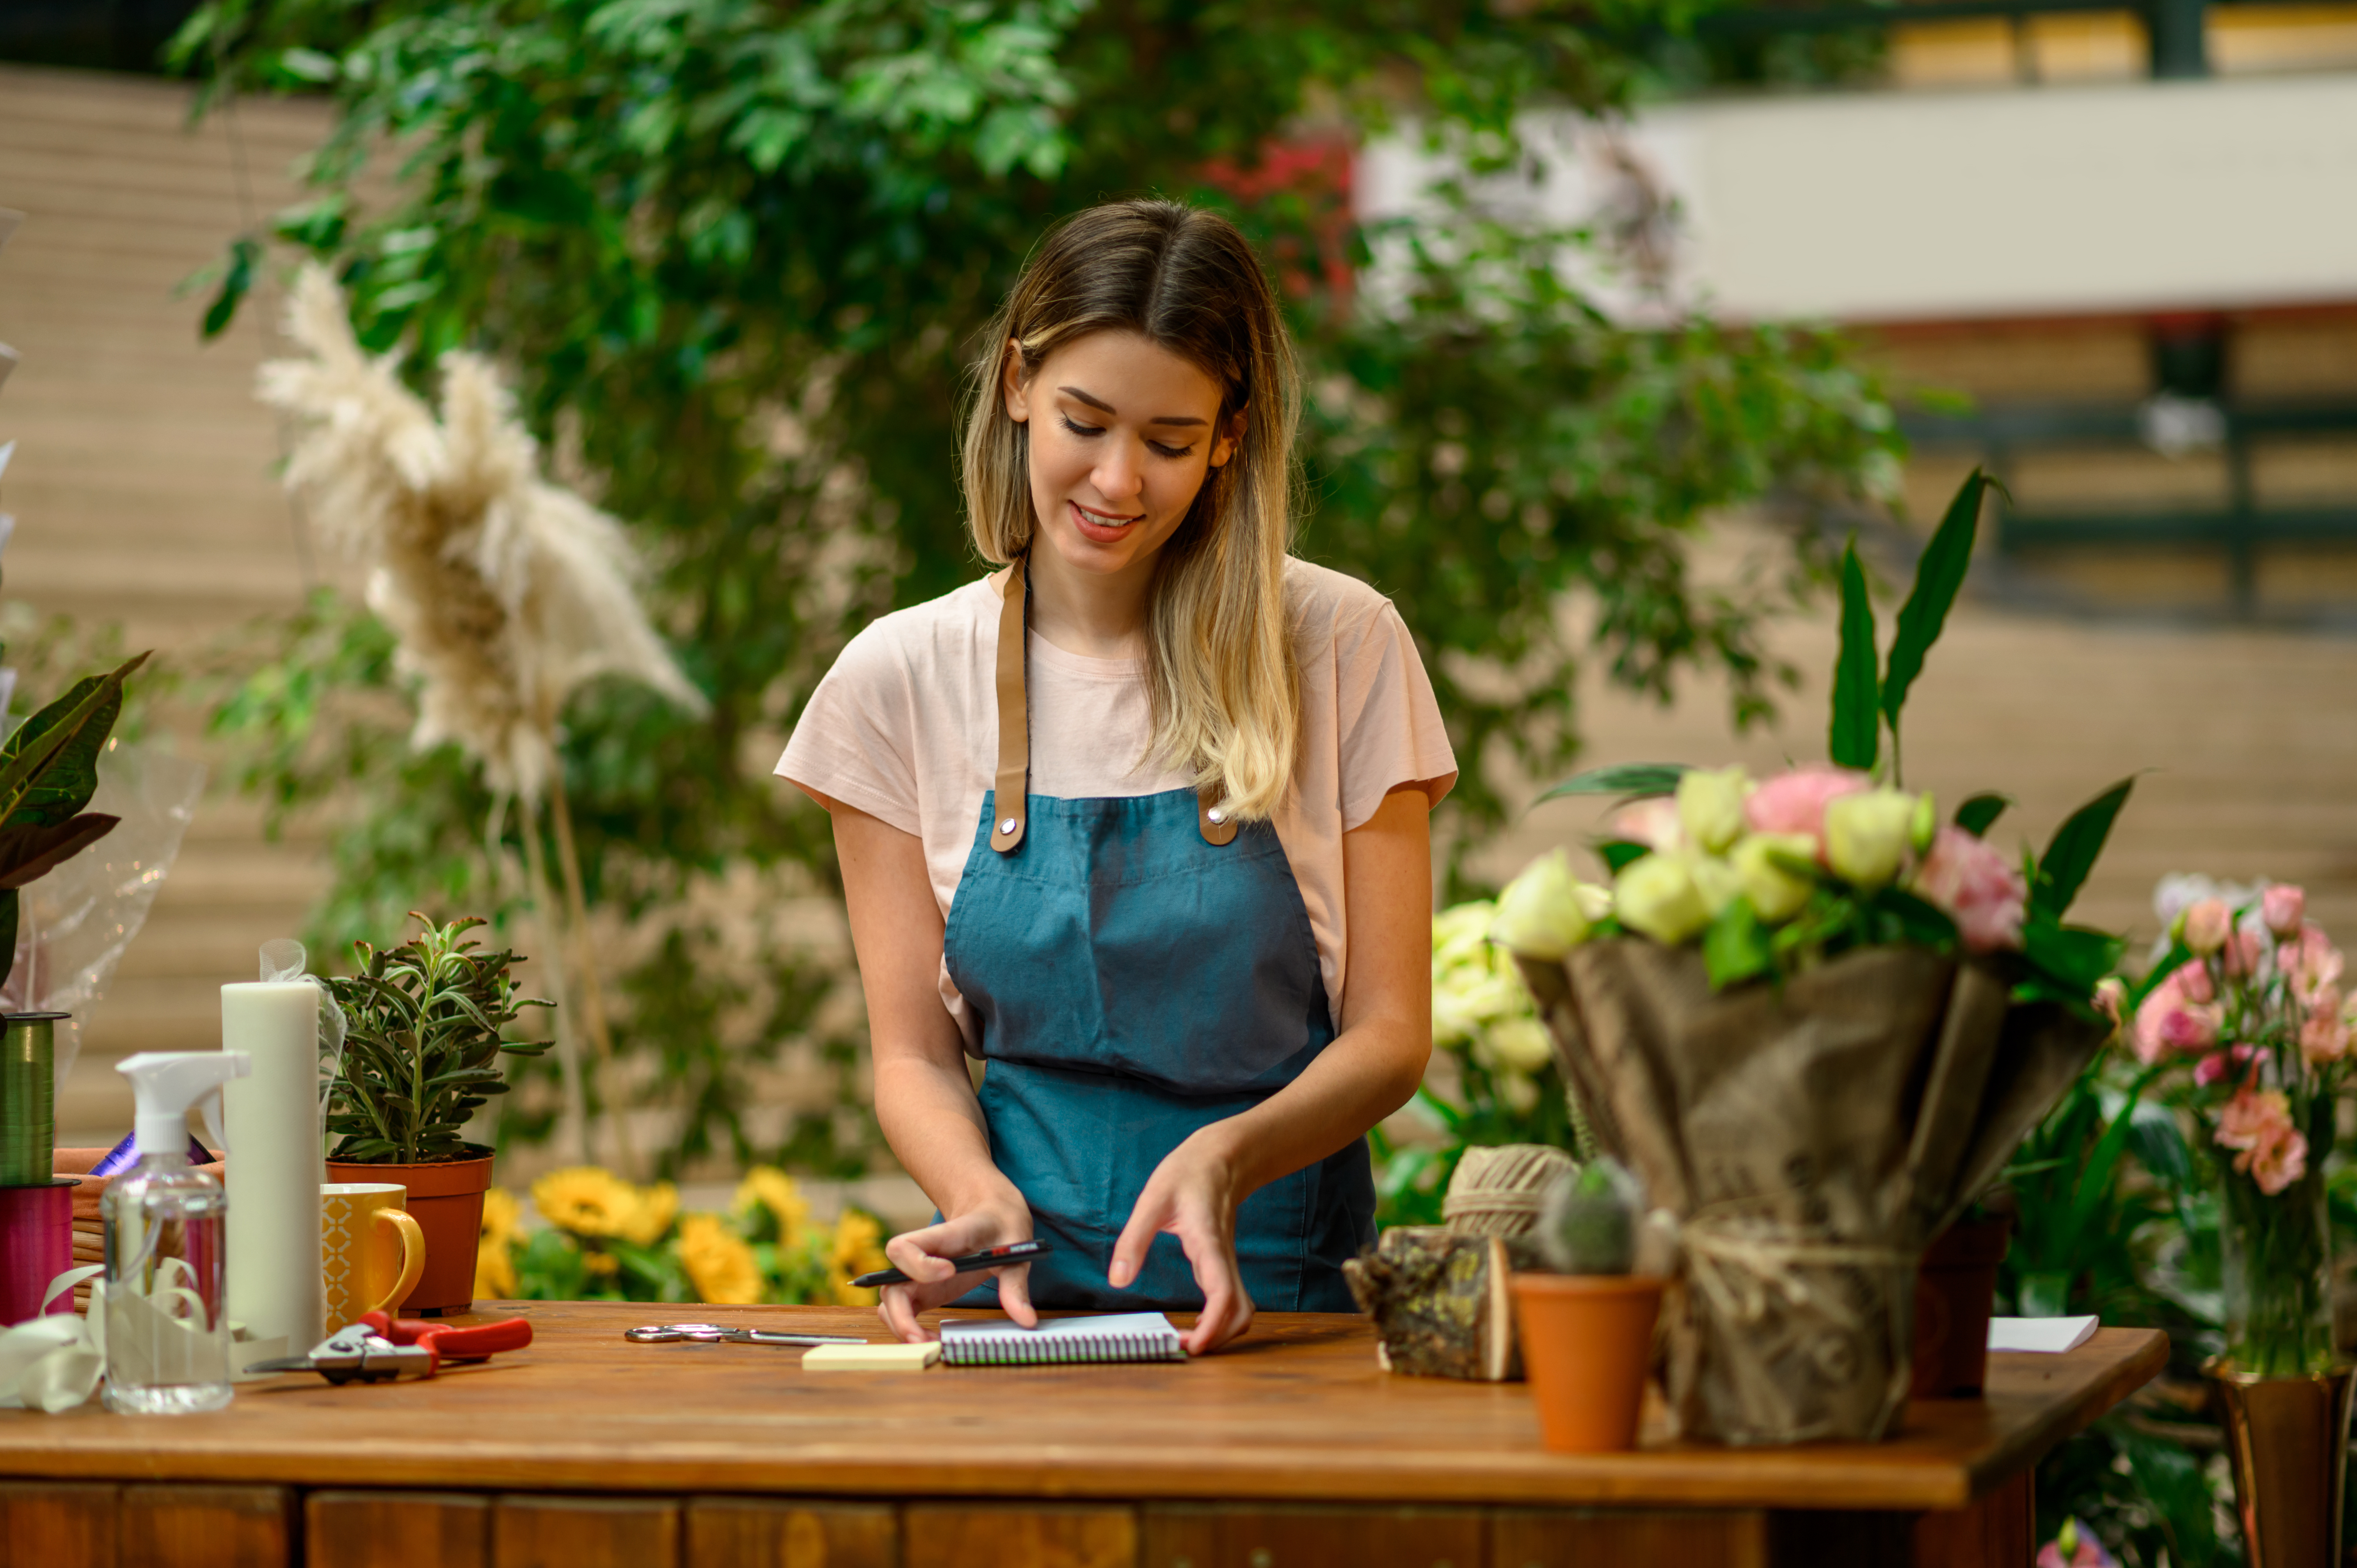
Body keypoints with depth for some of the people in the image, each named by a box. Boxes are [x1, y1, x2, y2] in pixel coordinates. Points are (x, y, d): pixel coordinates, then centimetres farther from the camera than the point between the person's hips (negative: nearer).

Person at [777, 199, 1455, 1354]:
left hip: (1277, 1282, -1)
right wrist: (981, 1200, -16)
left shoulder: (1339, 649, 0)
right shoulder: (903, 678, 4)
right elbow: (914, 1054, 6)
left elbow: (1389, 1035, 1)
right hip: (1024, 1299, 2)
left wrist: (1223, 1159, -18)